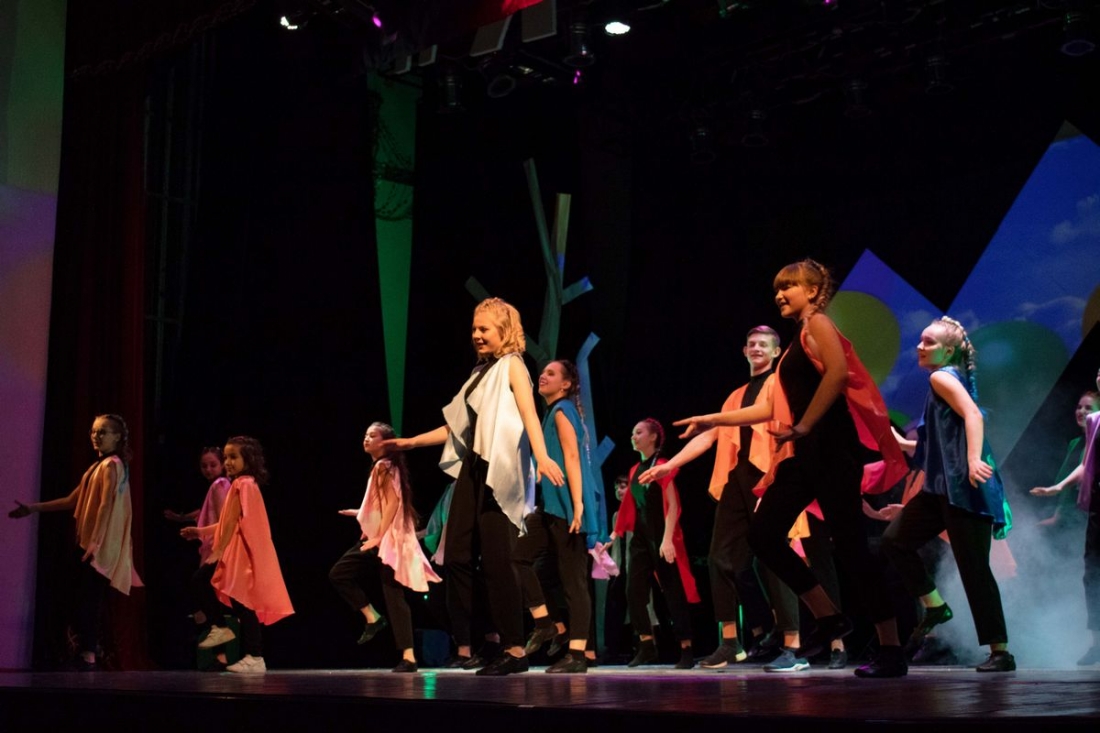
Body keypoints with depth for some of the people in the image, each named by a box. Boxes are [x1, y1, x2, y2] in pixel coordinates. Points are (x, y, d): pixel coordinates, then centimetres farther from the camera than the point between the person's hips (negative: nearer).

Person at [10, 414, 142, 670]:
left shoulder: (111, 465, -9)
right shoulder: (99, 466, 20)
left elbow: (107, 505, -20)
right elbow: (72, 501, 23)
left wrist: (95, 541, -27)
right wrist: (34, 508, 20)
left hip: (101, 545, -9)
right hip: (88, 542, 9)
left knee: (89, 598, -11)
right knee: (86, 597, 10)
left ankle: (88, 656, -10)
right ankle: (88, 651, 15)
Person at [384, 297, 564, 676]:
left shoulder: (512, 365, -3)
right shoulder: (482, 371, 19)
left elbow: (529, 414, -20)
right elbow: (458, 426, 24)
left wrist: (542, 456, -36)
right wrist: (412, 442, 26)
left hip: (499, 472, -8)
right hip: (472, 469, 8)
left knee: (496, 560, -9)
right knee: (456, 556, 5)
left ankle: (514, 650, -4)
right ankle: (464, 647, 12)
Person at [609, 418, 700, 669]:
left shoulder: (662, 466, -7)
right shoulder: (634, 470, 14)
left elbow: (672, 505, -14)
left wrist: (667, 539, -22)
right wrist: (616, 533, 11)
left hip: (661, 536, -7)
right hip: (640, 537, 7)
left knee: (673, 593, -3)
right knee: (634, 592, -1)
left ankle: (687, 651, 3)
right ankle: (647, 647, 6)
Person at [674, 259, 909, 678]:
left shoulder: (818, 323, -2)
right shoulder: (799, 341, 23)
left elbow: (838, 372, -21)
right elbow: (775, 407, 23)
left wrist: (803, 427, -20)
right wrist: (714, 420, 24)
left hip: (830, 446, -9)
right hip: (805, 453, 9)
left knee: (849, 545, -9)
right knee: (763, 535, 2)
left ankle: (892, 651, -3)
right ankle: (828, 616, 11)